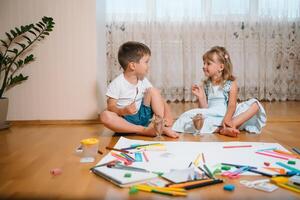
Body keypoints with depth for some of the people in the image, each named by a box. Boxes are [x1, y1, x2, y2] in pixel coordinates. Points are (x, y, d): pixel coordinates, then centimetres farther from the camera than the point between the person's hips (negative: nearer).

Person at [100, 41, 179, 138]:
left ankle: (163, 127, -15)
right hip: (125, 120, -4)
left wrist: (168, 114, -16)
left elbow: (160, 100, 3)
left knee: (153, 91, -8)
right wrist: (124, 111, -35)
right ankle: (143, 130, -34)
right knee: (105, 115, -33)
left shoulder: (143, 81, 4)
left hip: (142, 116, 4)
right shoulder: (117, 84, -11)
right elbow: (111, 107, -13)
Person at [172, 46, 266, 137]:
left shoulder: (231, 84, 0)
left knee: (254, 104, -21)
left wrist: (227, 119, -29)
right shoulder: (205, 85, 7)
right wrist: (200, 97, -13)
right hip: (211, 118, 1)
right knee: (189, 115, -25)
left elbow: (232, 105, -11)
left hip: (228, 115, -1)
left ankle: (226, 128, -33)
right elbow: (204, 109, 4)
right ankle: (219, 129, -35)